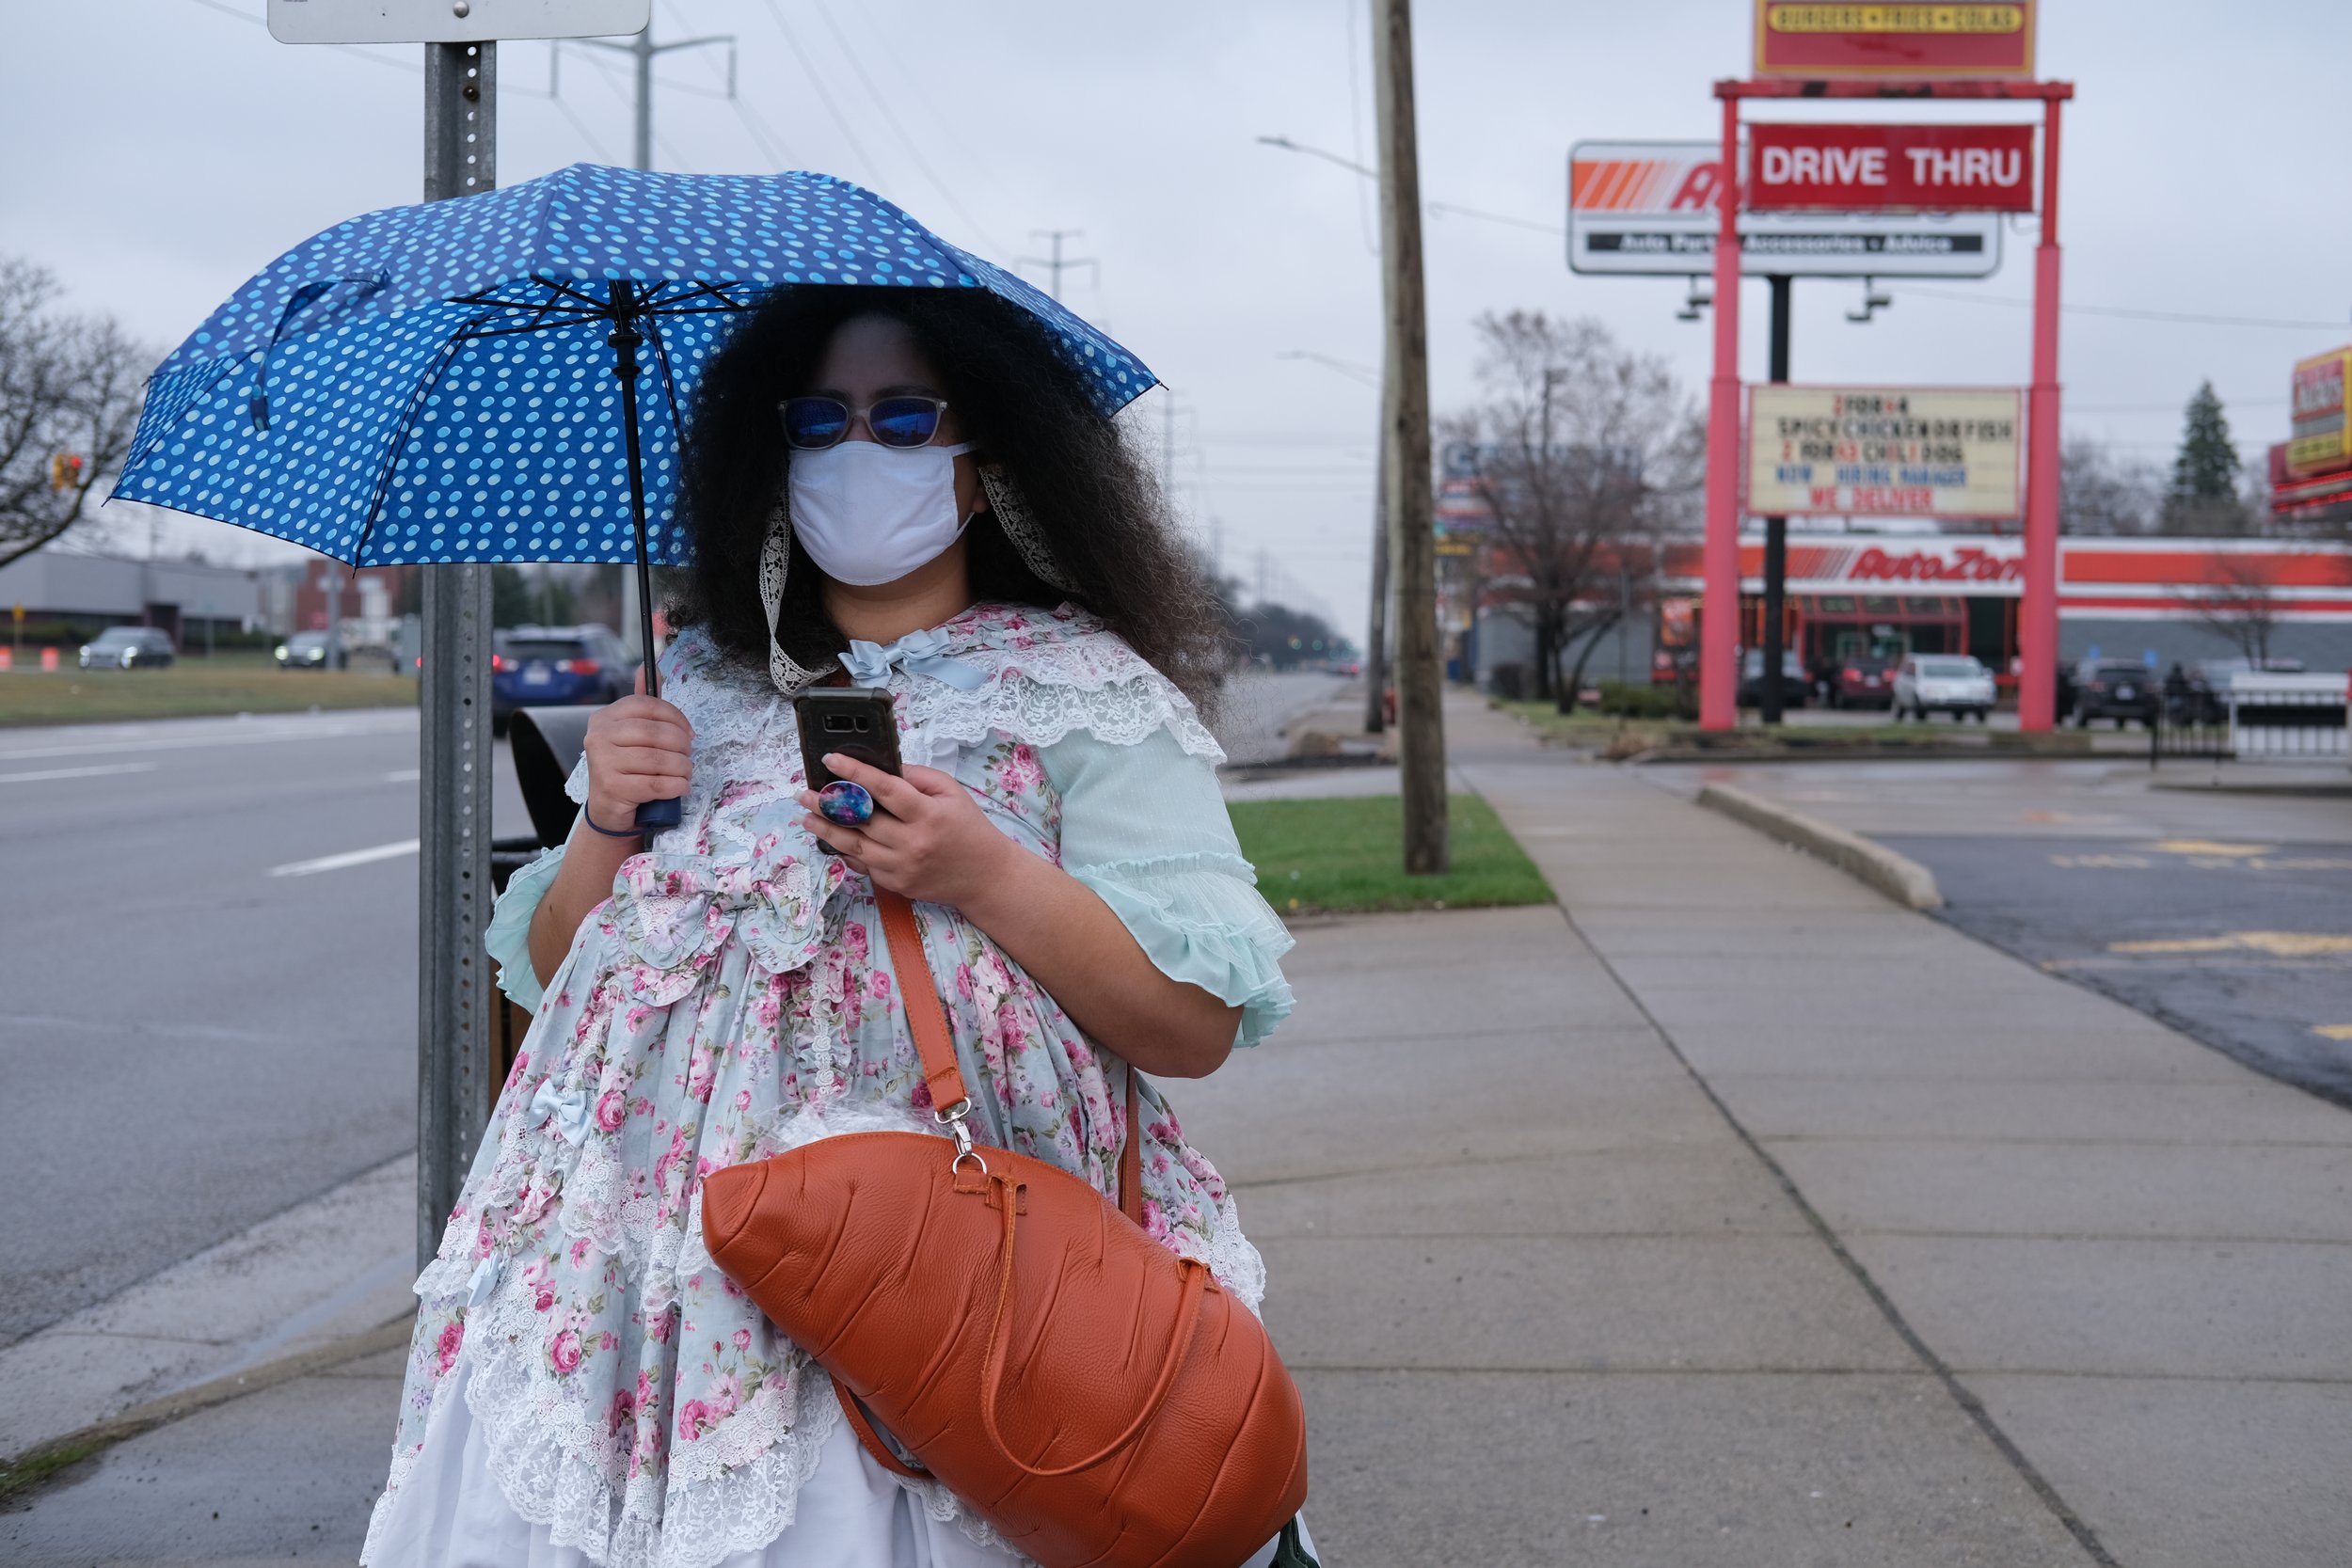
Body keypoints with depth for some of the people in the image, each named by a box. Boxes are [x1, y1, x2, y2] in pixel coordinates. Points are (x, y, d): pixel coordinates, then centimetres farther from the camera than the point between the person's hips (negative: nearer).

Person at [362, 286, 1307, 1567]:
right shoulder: (698, 681, 13)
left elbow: (1199, 1026, -8)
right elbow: (549, 971, 16)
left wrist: (985, 875, -18)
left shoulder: (1087, 694, 1)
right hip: (661, 1256, 4)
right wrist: (606, 831, -2)